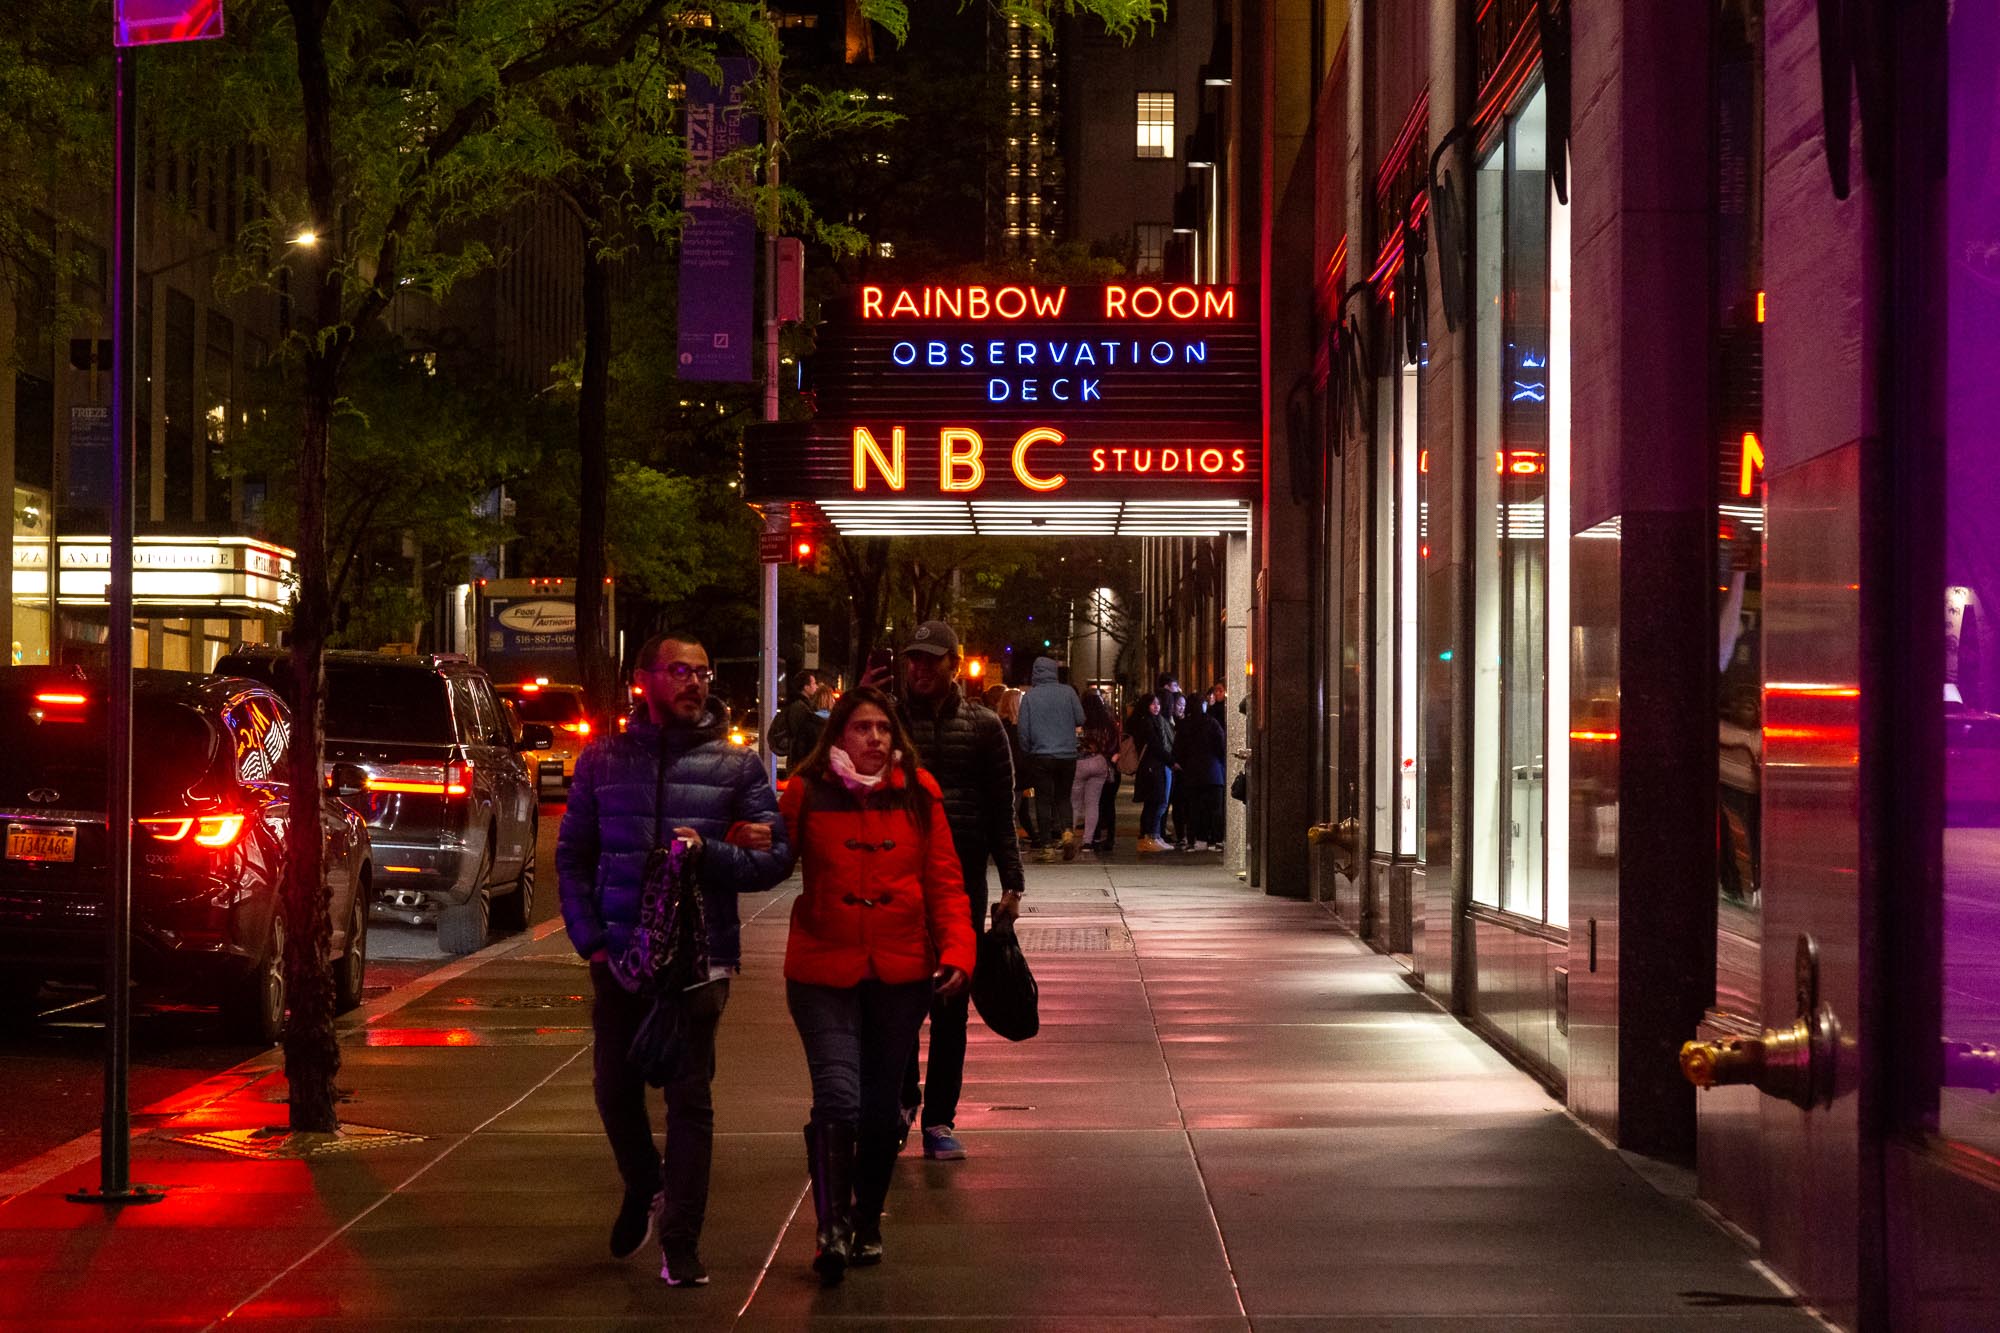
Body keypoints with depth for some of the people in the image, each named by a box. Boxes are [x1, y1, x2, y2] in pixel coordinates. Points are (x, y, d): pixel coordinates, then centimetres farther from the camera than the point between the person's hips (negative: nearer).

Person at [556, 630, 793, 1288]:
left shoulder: (737, 765, 2)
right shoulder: (604, 760, 6)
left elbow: (775, 859, -1)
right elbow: (572, 856, 11)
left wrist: (708, 852, -18)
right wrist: (588, 936, 0)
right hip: (618, 956, 2)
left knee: (689, 1098, -2)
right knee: (615, 1090, 11)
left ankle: (680, 1240, 6)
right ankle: (643, 1190, 39)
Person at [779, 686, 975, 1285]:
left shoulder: (919, 793, 2)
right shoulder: (807, 793, -3)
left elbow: (944, 880, 3)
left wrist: (957, 951, -7)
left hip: (901, 975, 2)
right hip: (823, 972, -2)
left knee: (881, 1105, 12)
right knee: (838, 1097, -16)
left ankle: (867, 1224, 29)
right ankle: (832, 1226, -7)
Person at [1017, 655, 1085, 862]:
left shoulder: (1030, 697, -4)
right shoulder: (1068, 692, -2)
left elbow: (1024, 730, -3)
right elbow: (1080, 720, 3)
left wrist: (1028, 750, 11)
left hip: (1041, 755, -2)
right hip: (1067, 754, 2)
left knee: (1043, 800, 4)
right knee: (1063, 797, 15)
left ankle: (1047, 846, 0)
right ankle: (1067, 831, -9)